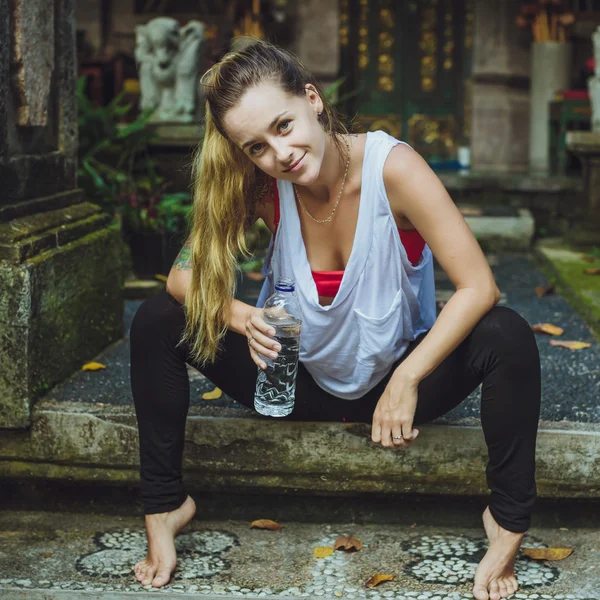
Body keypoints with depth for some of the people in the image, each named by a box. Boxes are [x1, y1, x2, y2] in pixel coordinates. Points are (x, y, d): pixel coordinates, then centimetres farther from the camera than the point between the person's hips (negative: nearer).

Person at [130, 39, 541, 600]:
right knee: (156, 321, -15)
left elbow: (478, 286, -27)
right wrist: (243, 318, -33)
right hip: (301, 385, 3)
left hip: (396, 380, -2)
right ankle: (164, 505, 0)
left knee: (508, 337, -31)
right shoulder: (264, 187, -14)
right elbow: (184, 274, -12)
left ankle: (507, 521, -10)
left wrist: (407, 379, -33)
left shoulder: (392, 167, -24)